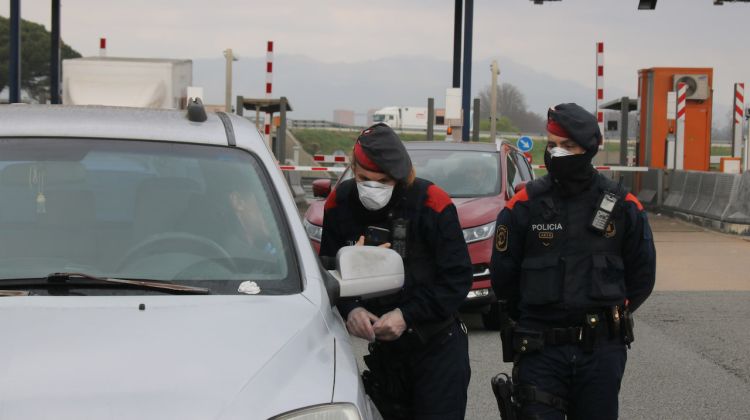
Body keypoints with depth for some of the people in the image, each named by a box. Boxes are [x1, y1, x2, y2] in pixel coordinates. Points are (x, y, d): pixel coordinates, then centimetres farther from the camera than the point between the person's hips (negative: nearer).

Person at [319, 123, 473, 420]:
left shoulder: (432, 204, -16)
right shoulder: (339, 204, -4)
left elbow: (457, 278, -14)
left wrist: (407, 315, -21)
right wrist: (350, 309, -16)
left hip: (437, 348, -4)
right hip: (383, 349, 4)